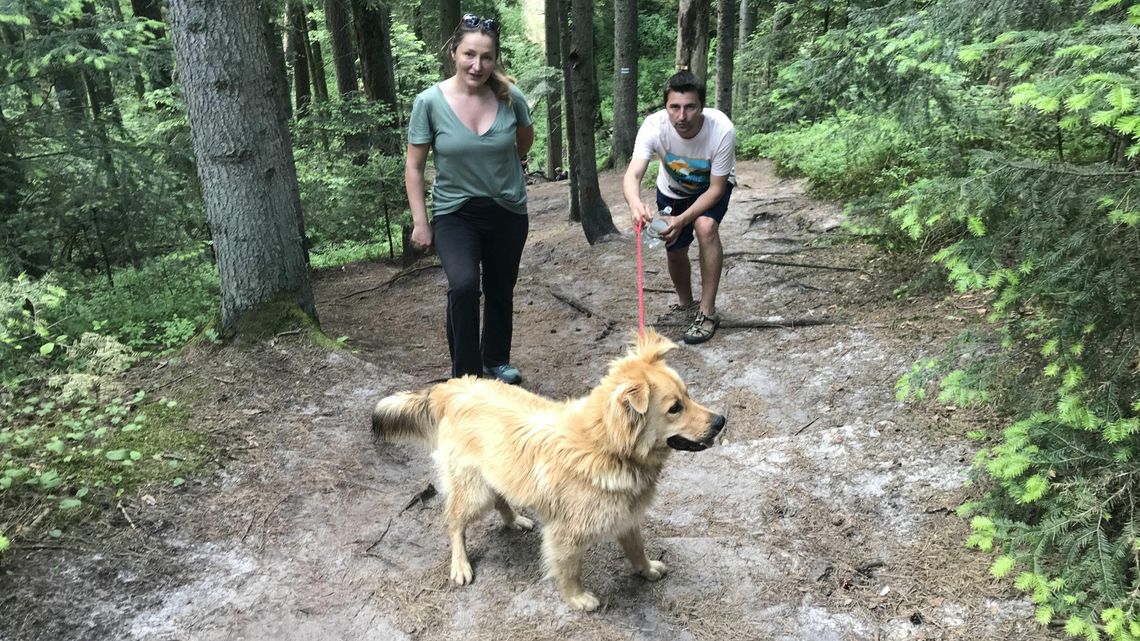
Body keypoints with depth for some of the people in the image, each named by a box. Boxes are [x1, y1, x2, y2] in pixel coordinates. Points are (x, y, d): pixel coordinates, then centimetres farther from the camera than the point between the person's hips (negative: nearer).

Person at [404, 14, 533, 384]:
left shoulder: (510, 97, -9)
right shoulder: (429, 102, -14)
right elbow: (414, 167, -6)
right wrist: (420, 222, -8)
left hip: (508, 212, 3)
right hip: (454, 214, -3)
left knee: (500, 292, 16)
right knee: (464, 285, -25)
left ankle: (496, 362, 40)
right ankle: (465, 375, -8)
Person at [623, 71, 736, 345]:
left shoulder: (722, 130, -37)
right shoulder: (654, 126, -34)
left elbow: (716, 188, -28)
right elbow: (632, 175, -43)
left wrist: (682, 220, -40)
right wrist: (635, 204, -66)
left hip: (713, 187, -2)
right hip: (672, 190, 3)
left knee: (705, 226, -29)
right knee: (675, 249, 8)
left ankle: (707, 312, -17)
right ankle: (685, 304, 39)